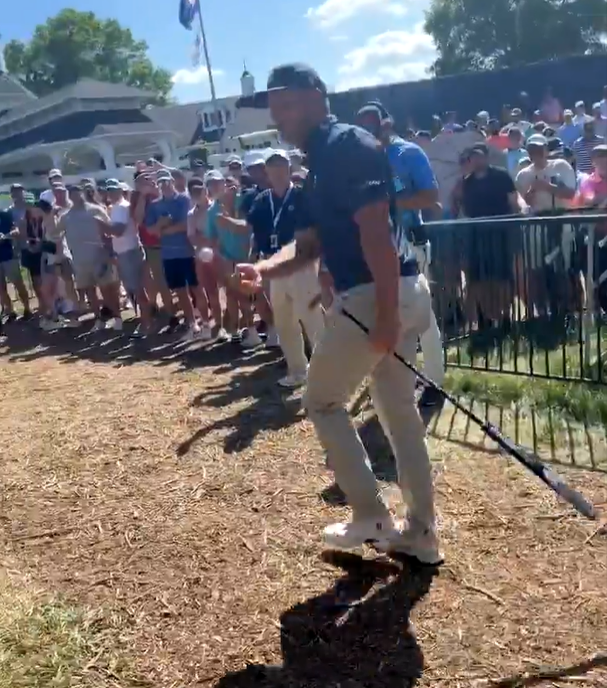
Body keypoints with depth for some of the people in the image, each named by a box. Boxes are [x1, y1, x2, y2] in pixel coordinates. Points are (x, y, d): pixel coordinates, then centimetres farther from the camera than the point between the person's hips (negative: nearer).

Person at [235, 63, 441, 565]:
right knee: (399, 408, 16)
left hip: (375, 296, -10)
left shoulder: (348, 146, -11)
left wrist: (385, 314, -25)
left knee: (323, 402, 7)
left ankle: (371, 517, 15)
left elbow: (376, 232, -21)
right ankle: (421, 532, 26)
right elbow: (313, 243, 19)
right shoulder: (323, 160, 20)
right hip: (406, 292, 10)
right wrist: (266, 270, 3)